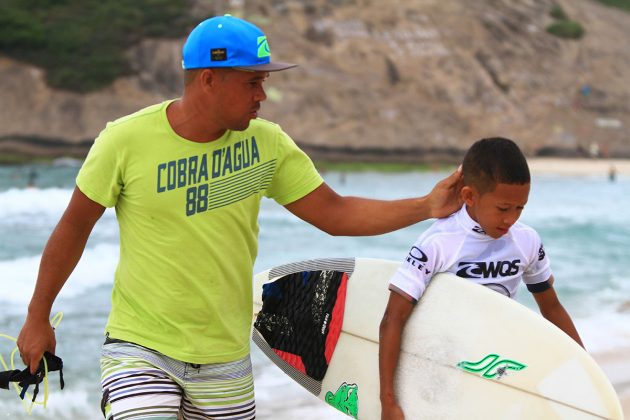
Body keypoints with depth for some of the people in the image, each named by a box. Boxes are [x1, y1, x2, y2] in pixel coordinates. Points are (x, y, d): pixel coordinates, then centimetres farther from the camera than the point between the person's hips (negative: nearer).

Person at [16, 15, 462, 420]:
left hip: (226, 359, 4)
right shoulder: (126, 141, -12)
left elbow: (335, 213, 0)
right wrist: (38, 317, 5)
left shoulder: (266, 143, -3)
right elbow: (74, 227, -1)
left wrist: (427, 206, -11)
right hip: (139, 348, -3)